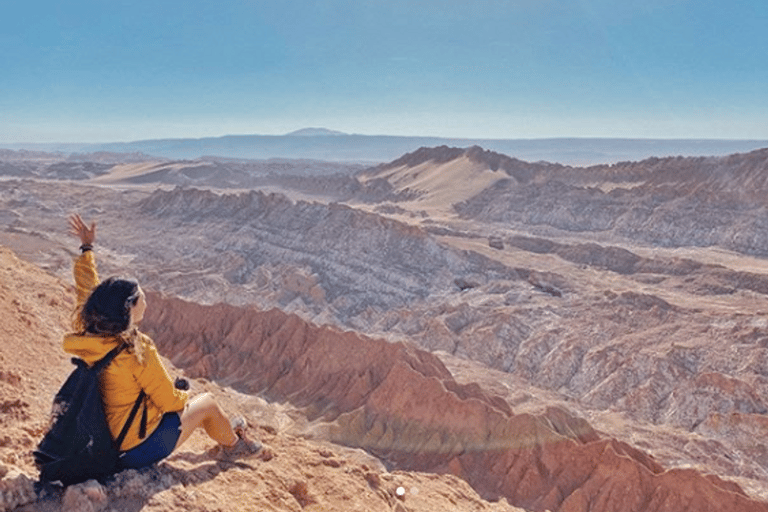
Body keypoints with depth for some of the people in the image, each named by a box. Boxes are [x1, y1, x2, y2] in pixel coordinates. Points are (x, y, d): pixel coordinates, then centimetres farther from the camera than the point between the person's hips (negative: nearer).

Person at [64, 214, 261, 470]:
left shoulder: (89, 337, -10)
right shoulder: (137, 350, -30)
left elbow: (87, 291, 10)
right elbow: (169, 401, -19)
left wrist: (86, 248, 20)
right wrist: (184, 396, 5)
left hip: (110, 444, 8)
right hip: (142, 447, -8)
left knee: (189, 403, 25)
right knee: (207, 402, 11)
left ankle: (223, 430, 48)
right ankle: (233, 443, 38)